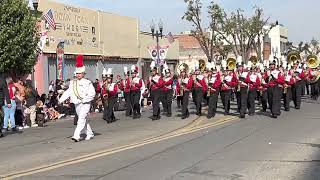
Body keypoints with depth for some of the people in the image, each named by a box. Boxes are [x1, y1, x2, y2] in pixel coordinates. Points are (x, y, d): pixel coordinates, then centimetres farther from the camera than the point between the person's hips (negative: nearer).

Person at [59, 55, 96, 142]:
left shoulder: (87, 83, -7)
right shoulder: (73, 83, 9)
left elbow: (92, 93, -11)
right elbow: (68, 92, 6)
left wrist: (84, 99, -18)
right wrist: (61, 100, -4)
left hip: (85, 104, -6)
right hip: (77, 104, 6)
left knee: (81, 119, -15)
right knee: (84, 120, 15)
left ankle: (76, 136, -21)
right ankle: (90, 134, 30)